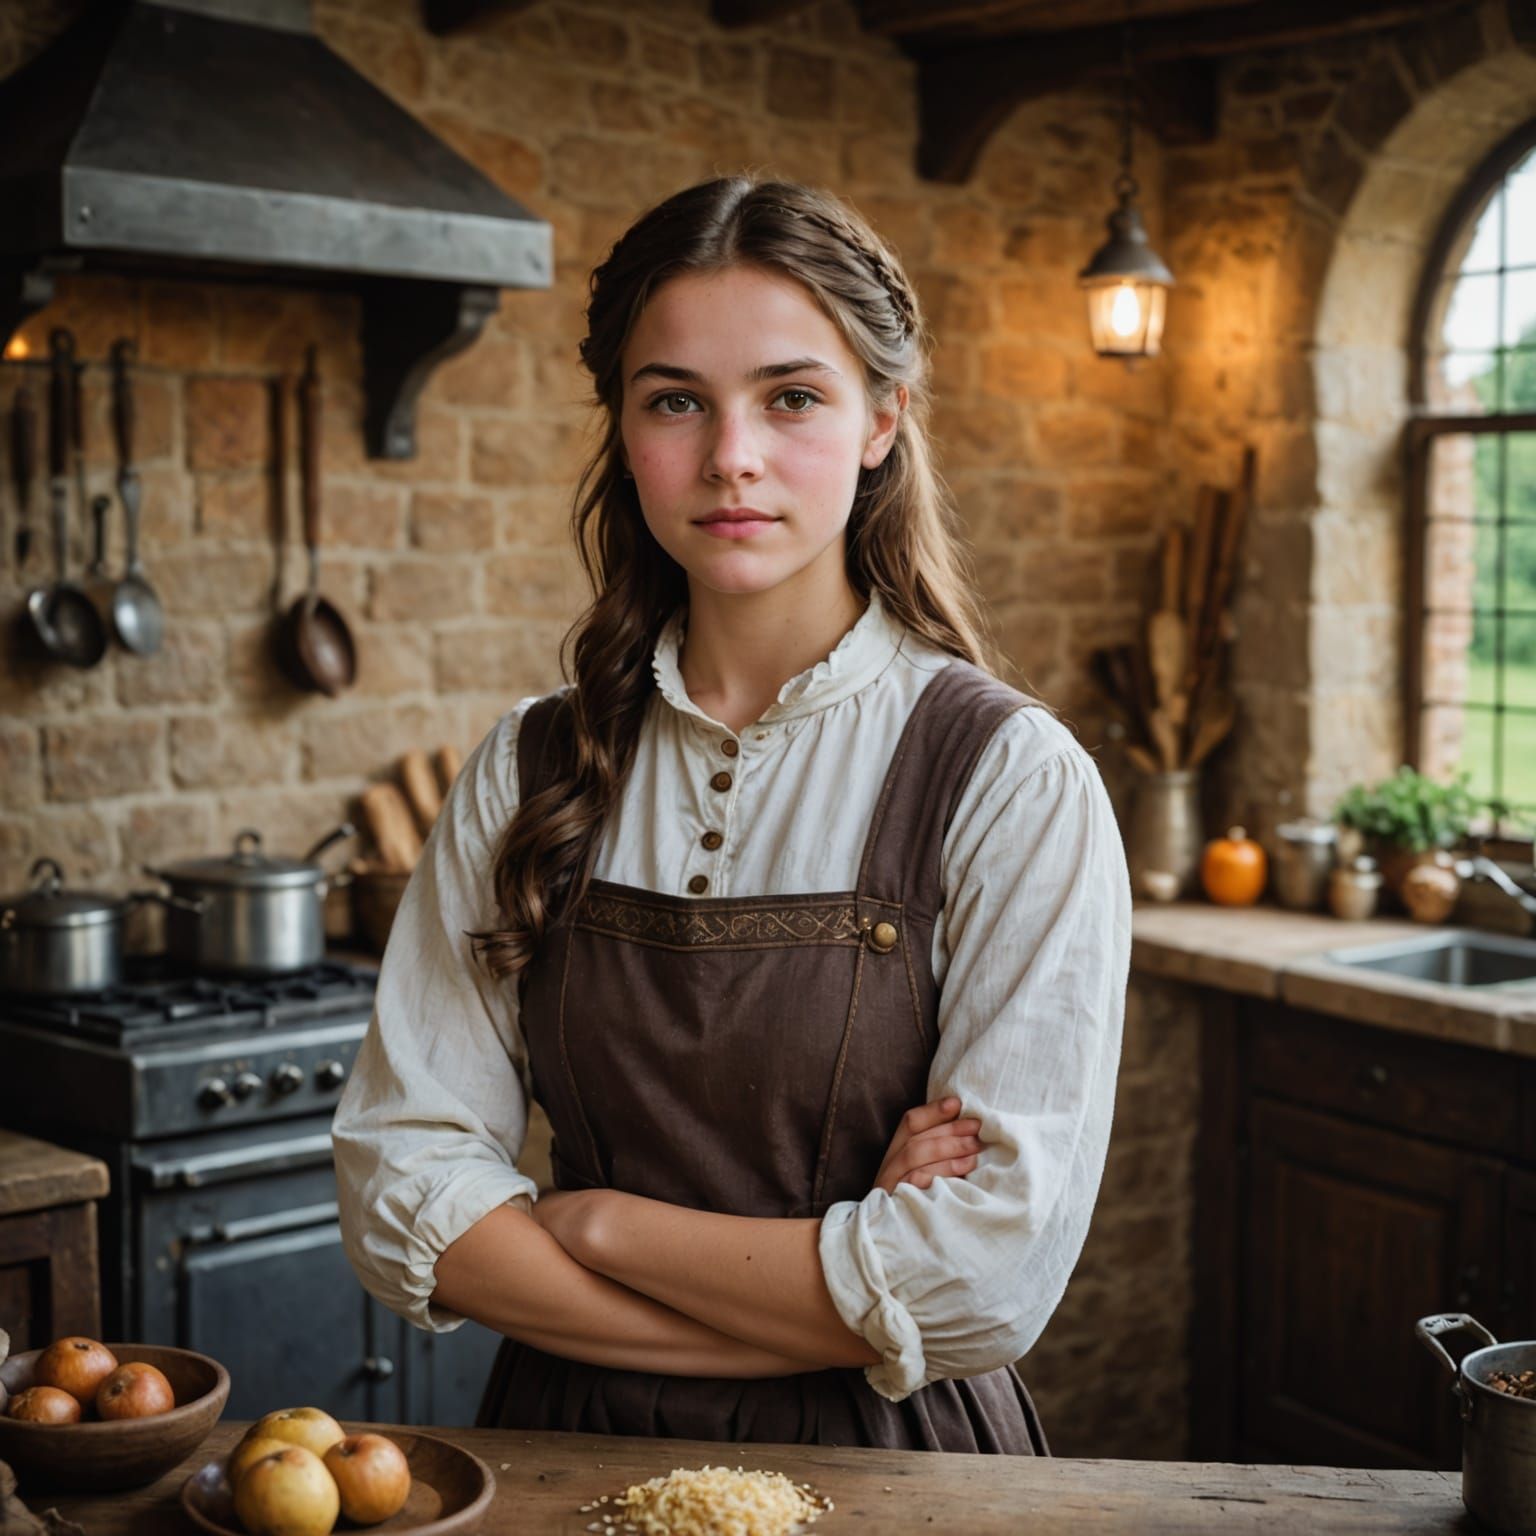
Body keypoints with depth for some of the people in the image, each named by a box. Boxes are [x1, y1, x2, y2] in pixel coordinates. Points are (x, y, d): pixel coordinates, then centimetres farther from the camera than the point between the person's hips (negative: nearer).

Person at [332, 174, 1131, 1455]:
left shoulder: (1012, 779, -9)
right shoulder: (532, 771, 1)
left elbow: (990, 1276, -15)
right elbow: (402, 1184, -3)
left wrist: (597, 1222, -7)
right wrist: (815, 1308, -12)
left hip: (887, 1464, -2)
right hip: (570, 1445, 2)